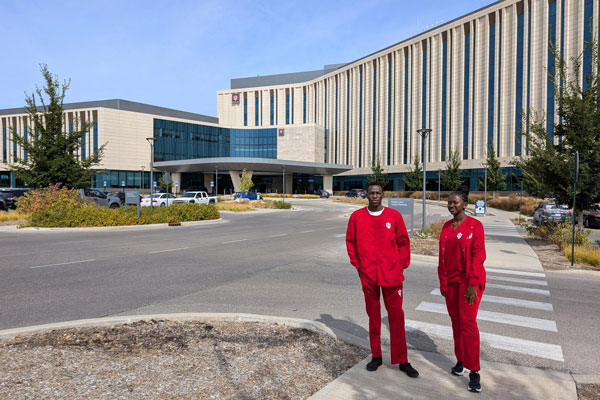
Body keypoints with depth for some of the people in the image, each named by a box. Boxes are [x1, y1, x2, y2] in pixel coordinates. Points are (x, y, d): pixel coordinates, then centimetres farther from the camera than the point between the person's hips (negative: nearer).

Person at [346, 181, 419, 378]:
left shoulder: (394, 216, -2)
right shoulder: (357, 216, 0)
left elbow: (403, 242, 4)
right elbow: (350, 241, 7)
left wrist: (402, 266, 2)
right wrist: (358, 265, 4)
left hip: (392, 275, -1)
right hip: (368, 275, 1)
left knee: (396, 316, 4)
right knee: (373, 315, 11)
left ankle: (402, 360, 15)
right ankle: (376, 356, 25)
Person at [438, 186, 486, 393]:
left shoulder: (475, 225, -9)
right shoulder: (446, 226, 8)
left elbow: (478, 256, -12)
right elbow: (443, 256, 10)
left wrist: (472, 283, -17)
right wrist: (442, 281, 8)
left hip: (469, 281, -5)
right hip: (450, 281, 5)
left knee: (468, 322, -9)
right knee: (456, 321, 11)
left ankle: (474, 372, -2)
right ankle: (460, 360, 25)